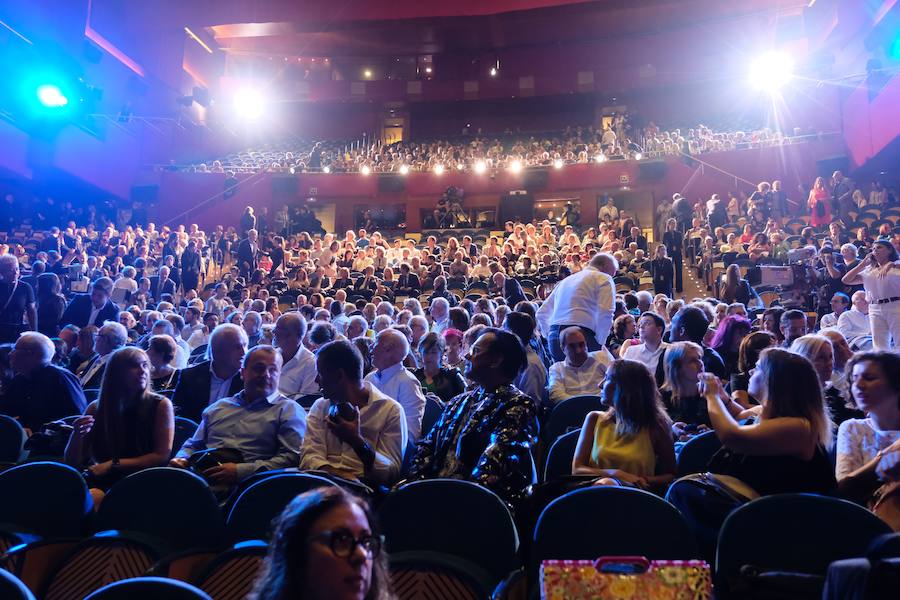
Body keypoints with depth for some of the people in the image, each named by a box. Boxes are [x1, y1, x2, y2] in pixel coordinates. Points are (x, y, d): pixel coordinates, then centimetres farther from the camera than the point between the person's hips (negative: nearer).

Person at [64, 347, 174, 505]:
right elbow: (73, 463, 10)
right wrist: (77, 435, -11)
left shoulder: (160, 405, -1)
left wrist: (114, 464, -9)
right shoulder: (96, 408, 9)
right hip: (102, 481, 4)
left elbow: (162, 456, -6)